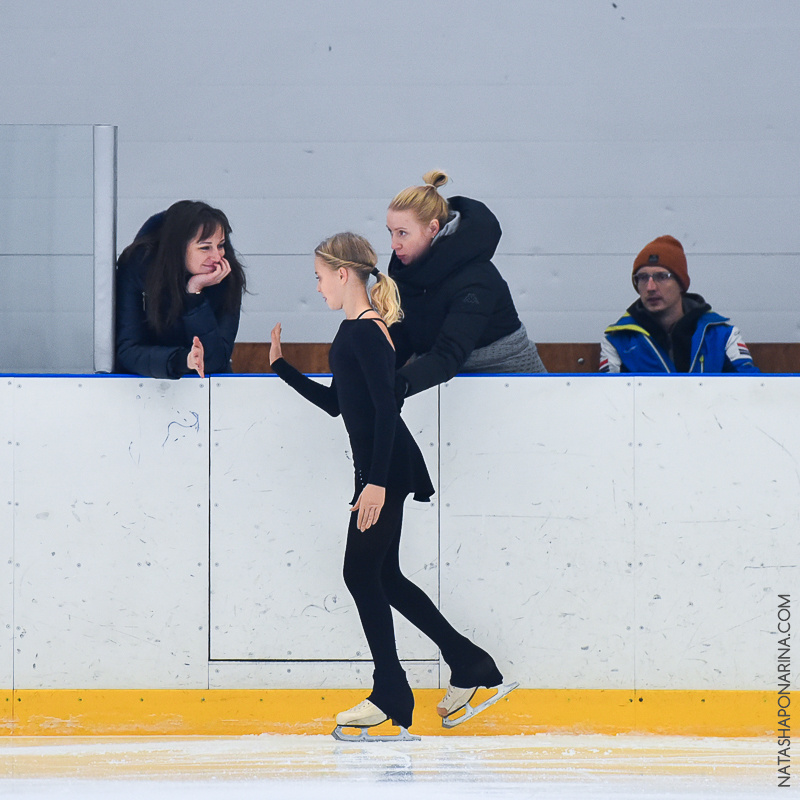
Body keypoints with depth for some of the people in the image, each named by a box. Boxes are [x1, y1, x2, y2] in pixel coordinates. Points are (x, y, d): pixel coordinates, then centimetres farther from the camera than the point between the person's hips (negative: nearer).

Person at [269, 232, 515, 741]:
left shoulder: (367, 332, -16)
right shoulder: (356, 328, 15)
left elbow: (386, 409, -22)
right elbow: (336, 403, 22)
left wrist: (377, 482, -27)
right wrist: (281, 365, 22)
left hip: (388, 469, -10)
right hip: (379, 468, 10)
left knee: (363, 573, -5)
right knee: (384, 576, 13)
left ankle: (391, 696, 2)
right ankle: (470, 665, 20)